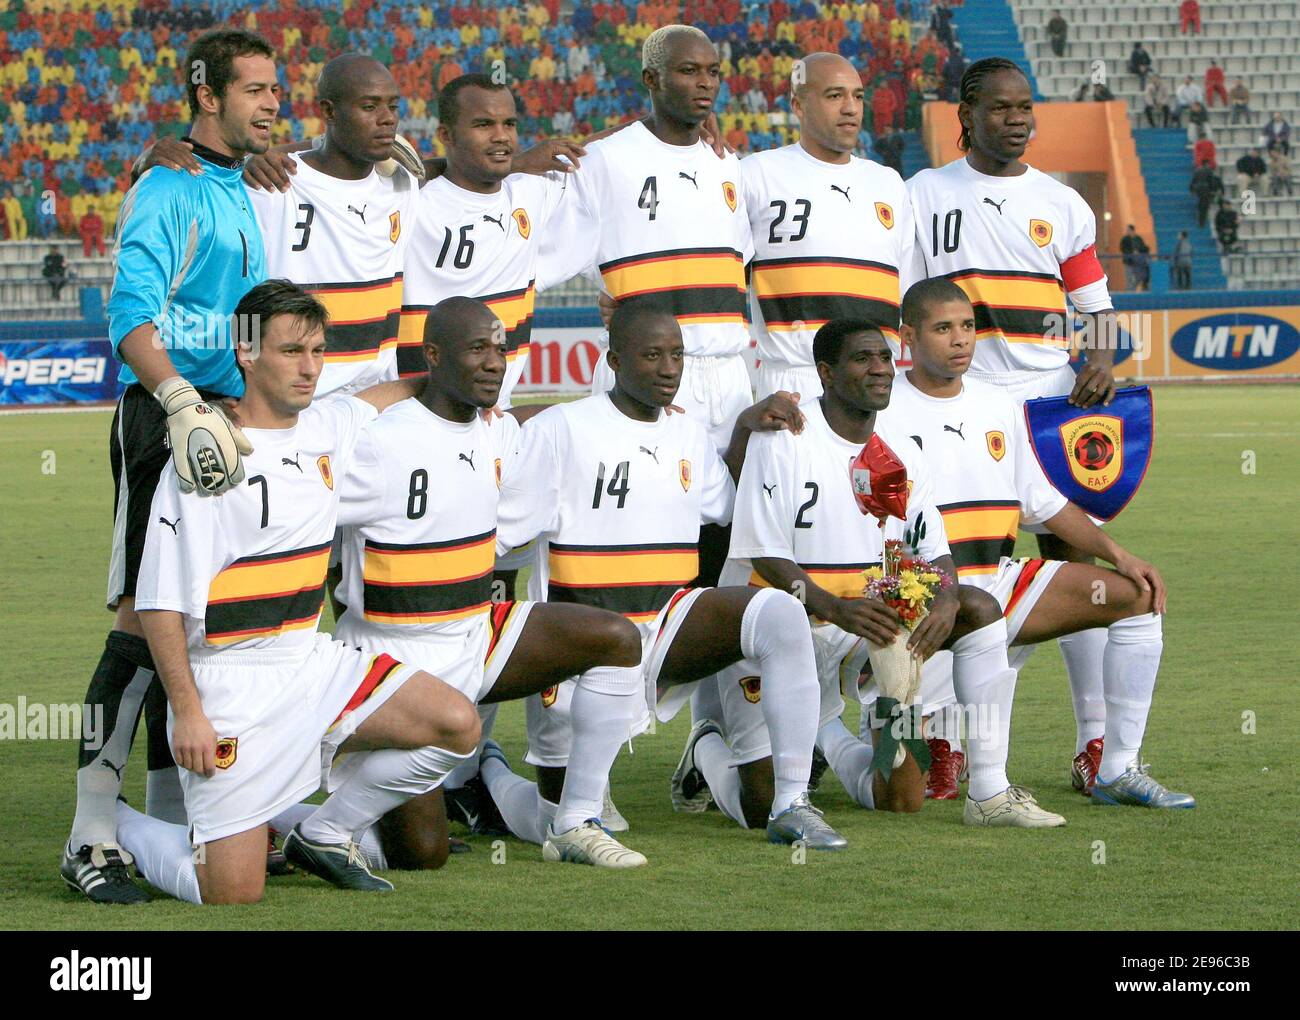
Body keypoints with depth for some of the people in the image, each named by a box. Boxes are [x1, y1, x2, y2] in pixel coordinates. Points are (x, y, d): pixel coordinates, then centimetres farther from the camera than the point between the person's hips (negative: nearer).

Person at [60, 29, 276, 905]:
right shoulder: (170, 192, -11)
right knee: (145, 622, -12)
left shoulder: (243, 196, 18)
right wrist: (182, 401, -35)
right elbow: (132, 315, -24)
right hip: (165, 425, -9)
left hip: (230, 425, 9)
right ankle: (93, 838, -13)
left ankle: (172, 816, 19)